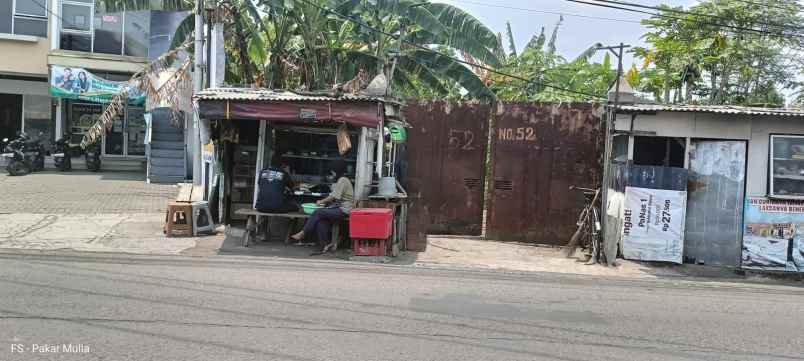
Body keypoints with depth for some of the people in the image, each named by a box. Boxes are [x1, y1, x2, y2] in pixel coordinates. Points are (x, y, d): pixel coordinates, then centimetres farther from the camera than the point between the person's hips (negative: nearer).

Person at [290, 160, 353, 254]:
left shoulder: (343, 180, -11)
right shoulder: (341, 180, 21)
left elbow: (334, 197, -15)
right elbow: (335, 197, 21)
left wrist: (321, 201, -2)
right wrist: (324, 202, 7)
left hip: (344, 210, -9)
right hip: (339, 208, 9)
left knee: (318, 212, -18)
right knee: (320, 220, -14)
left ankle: (302, 234, -9)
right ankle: (325, 245, -16)